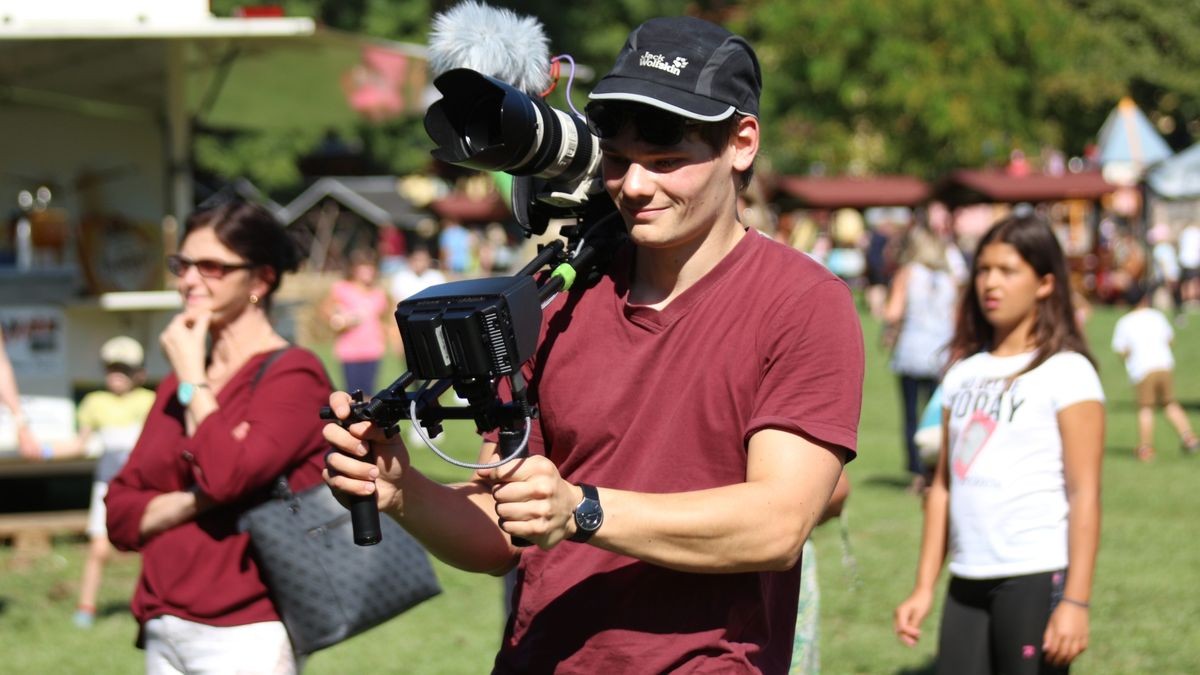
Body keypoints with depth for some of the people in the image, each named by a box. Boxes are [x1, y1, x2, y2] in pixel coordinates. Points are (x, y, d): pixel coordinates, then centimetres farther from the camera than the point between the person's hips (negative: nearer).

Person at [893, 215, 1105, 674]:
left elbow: (1084, 495, -9)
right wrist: (924, 587, 11)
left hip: (1036, 578, -6)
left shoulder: (1065, 372, -4)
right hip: (968, 582, 6)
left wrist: (1075, 601, -16)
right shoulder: (964, 372, 14)